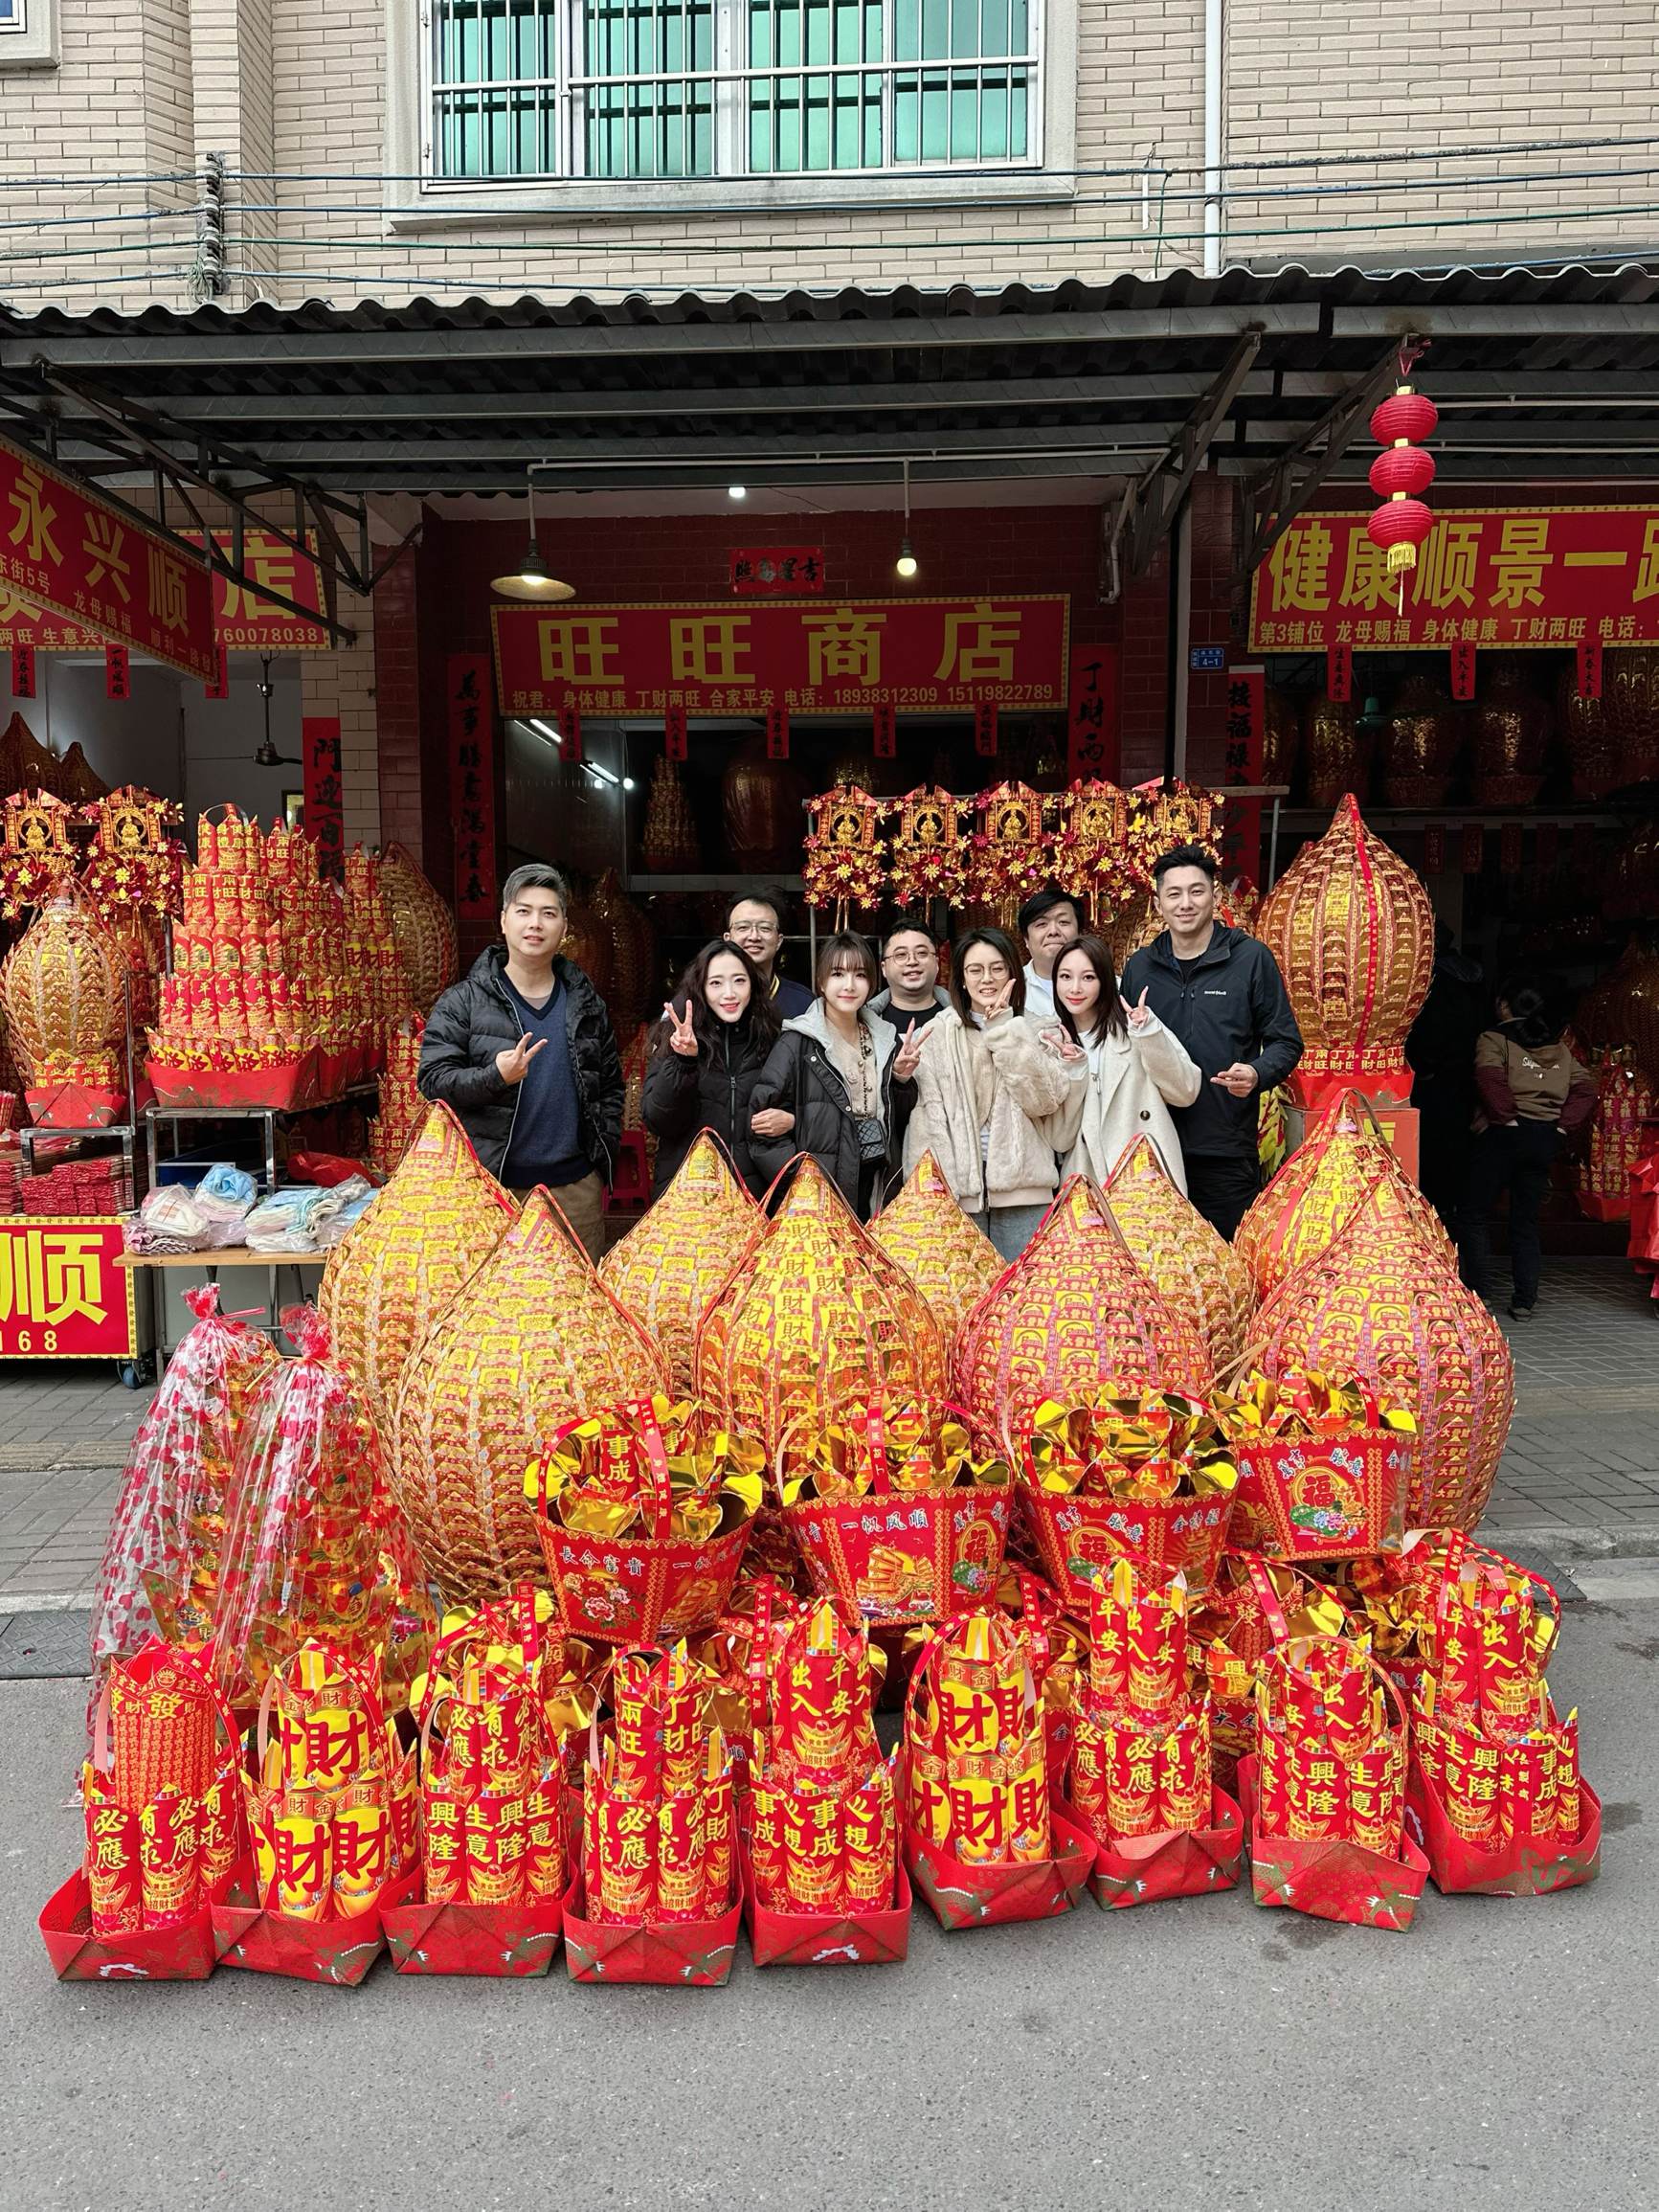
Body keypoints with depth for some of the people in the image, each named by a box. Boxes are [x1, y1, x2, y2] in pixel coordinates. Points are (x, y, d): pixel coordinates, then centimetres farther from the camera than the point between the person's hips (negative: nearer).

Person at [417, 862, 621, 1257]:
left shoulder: (587, 1004, 13)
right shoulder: (462, 1002, 1)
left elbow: (611, 1085, 18)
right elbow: (432, 1079, -5)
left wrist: (603, 1158, 8)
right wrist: (495, 1077, -23)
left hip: (576, 1186, 3)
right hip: (492, 1189, -3)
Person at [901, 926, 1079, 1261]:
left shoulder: (1036, 1032, 11)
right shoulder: (938, 1035, 8)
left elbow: (1044, 1099, -5)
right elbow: (928, 1118, 2)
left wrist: (1006, 1031, -6)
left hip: (1023, 1191, 1)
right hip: (957, 1192, 0)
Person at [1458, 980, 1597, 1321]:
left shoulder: (1493, 1039, -3)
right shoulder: (1559, 1048, 15)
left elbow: (1490, 1078, -20)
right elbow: (1585, 1086, 8)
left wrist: (1506, 1115, -13)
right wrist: (1564, 1124, 3)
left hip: (1503, 1134, -6)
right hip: (1546, 1138, 6)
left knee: (1473, 1213, 4)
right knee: (1525, 1220, 12)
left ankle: (1479, 1293, 0)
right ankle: (1524, 1302, 11)